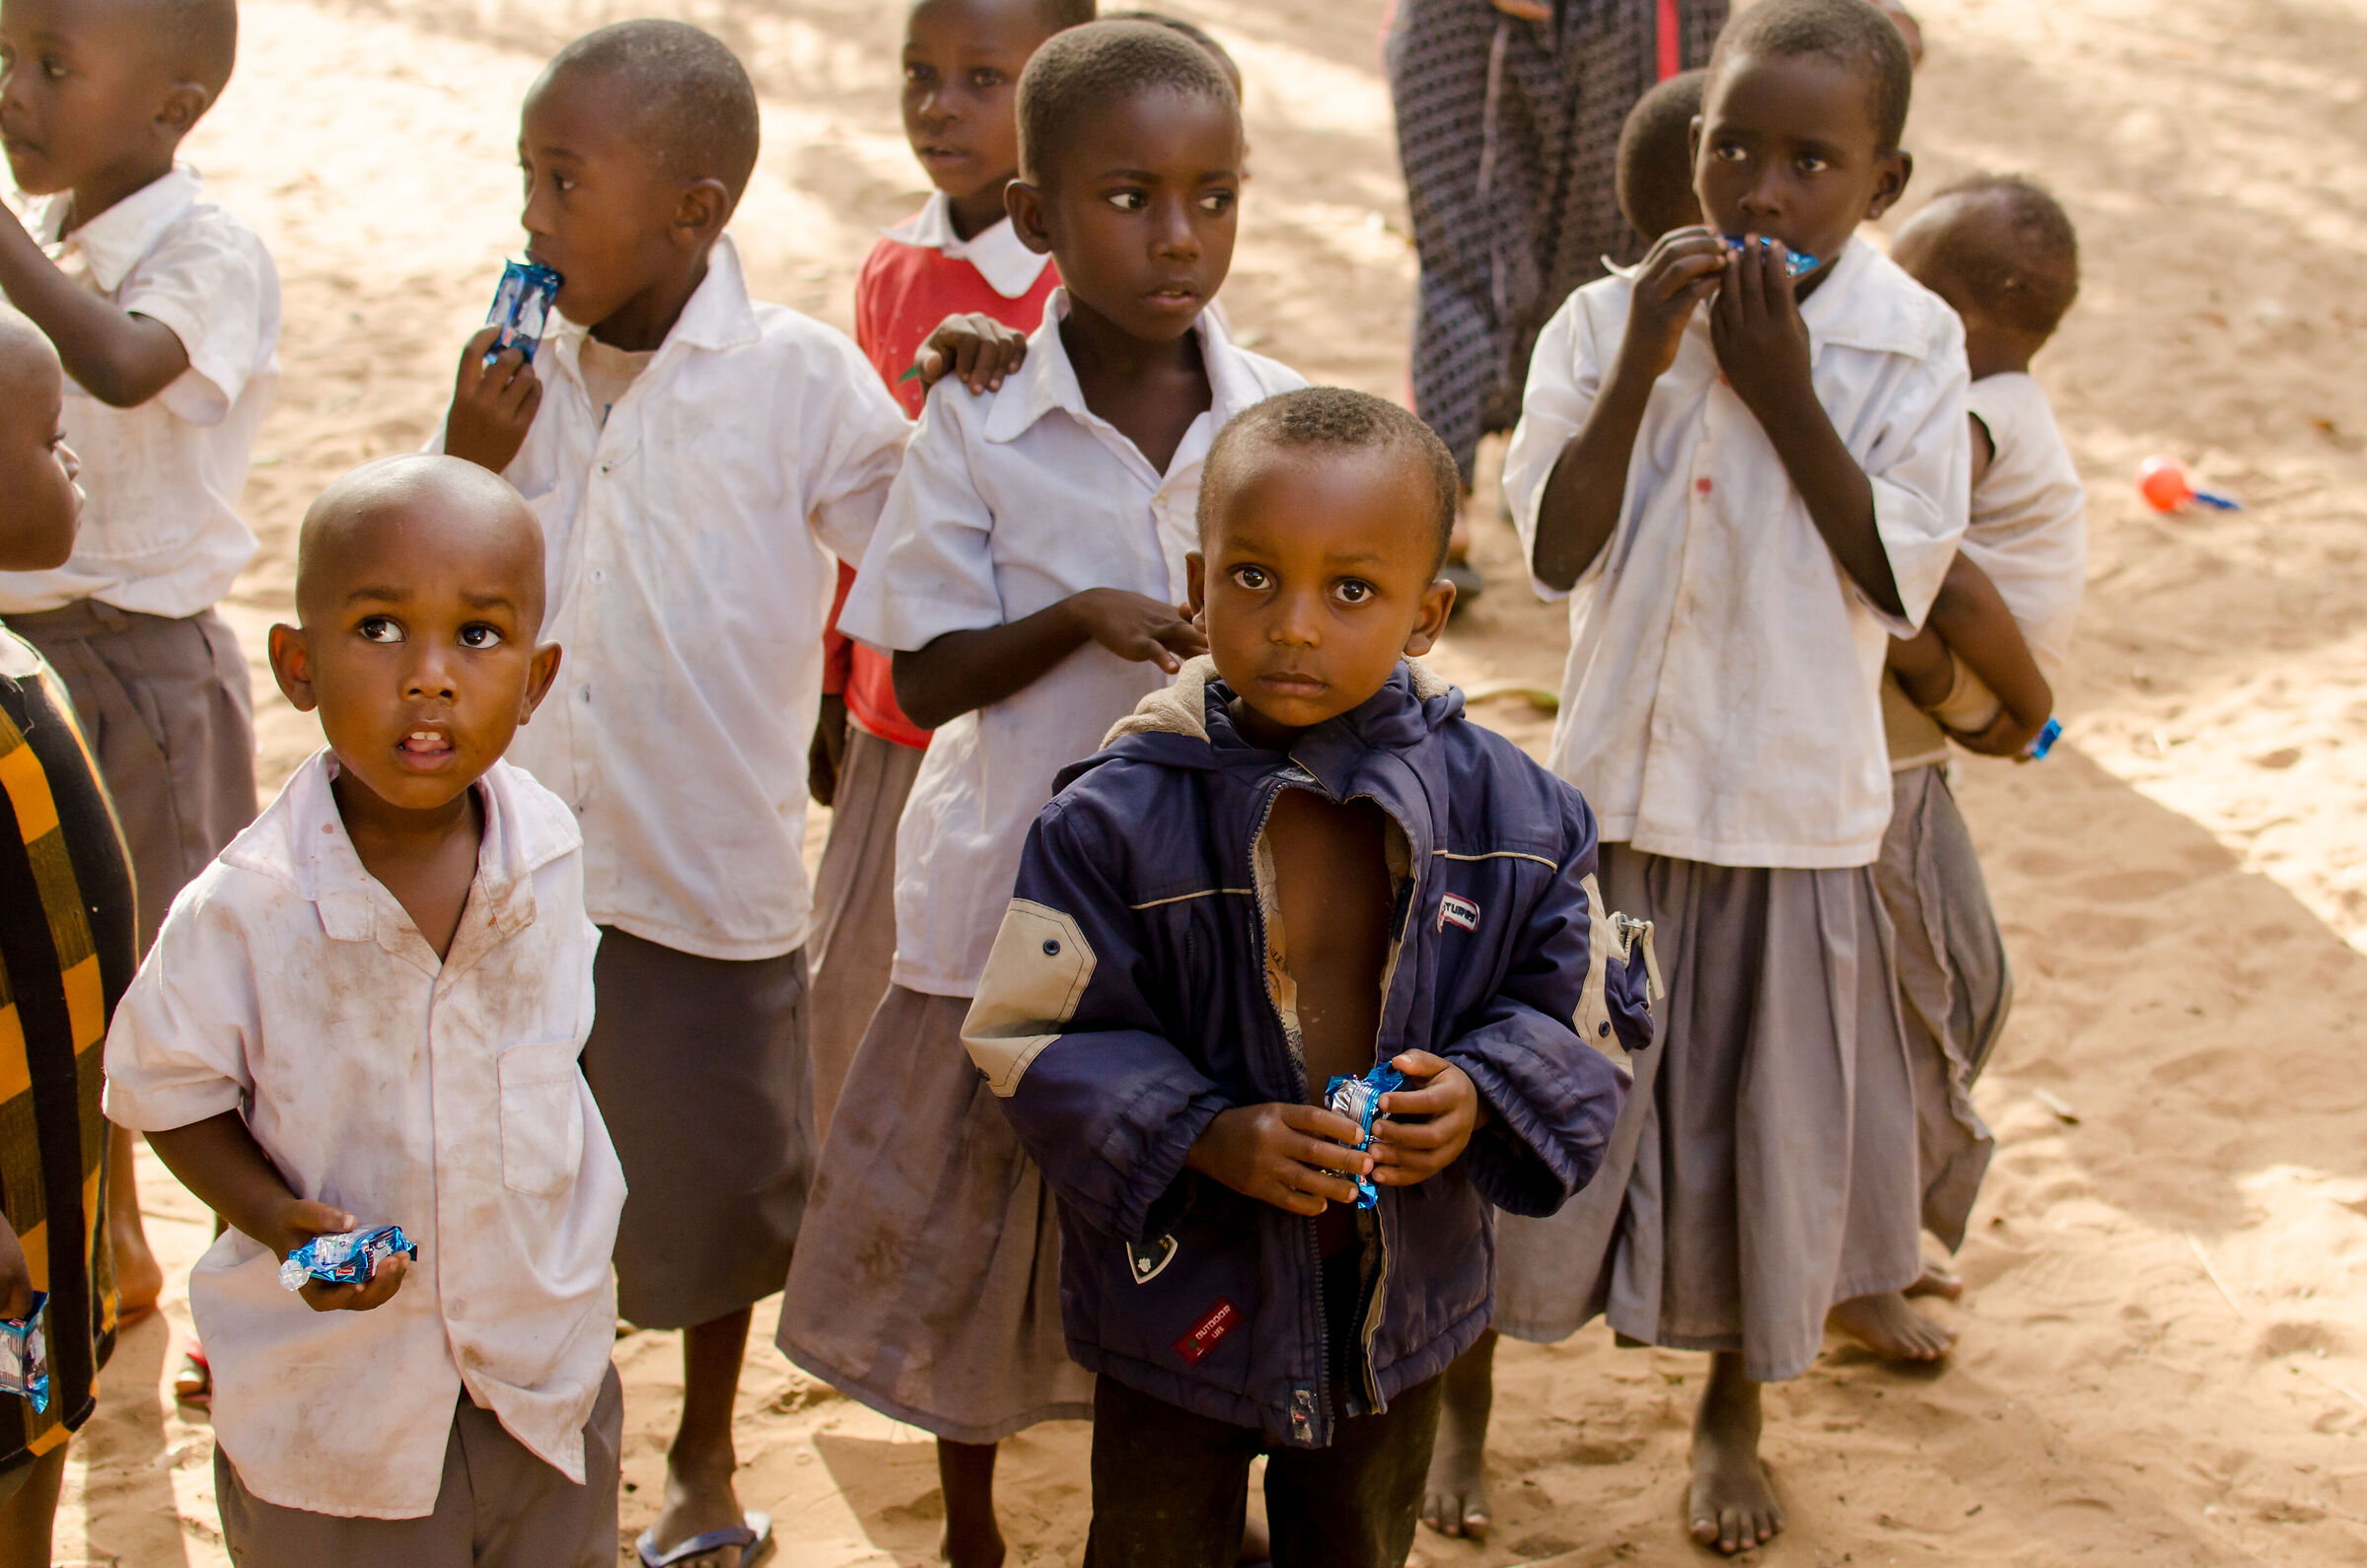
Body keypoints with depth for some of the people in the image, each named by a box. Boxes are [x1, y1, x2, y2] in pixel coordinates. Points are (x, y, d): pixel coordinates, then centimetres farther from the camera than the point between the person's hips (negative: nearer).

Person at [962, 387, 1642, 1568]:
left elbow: (1582, 1007, 0)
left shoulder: (1506, 810, -10)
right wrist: (1207, 1139, -25)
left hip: (1398, 1294, 2)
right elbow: (1032, 1034, -13)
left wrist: (1481, 1096, -20)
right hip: (1186, 1289, -2)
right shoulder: (1118, 817, -18)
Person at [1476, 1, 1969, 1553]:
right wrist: (1642, 361, -24)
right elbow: (1559, 550, -15)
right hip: (1616, 795, 0)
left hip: (1800, 817, 0)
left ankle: (1735, 1411, 38)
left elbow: (1900, 580, -15)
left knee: (1772, 1126, 14)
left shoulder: (1909, 347, -8)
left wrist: (1785, 394, -20)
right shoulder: (1609, 320, -7)